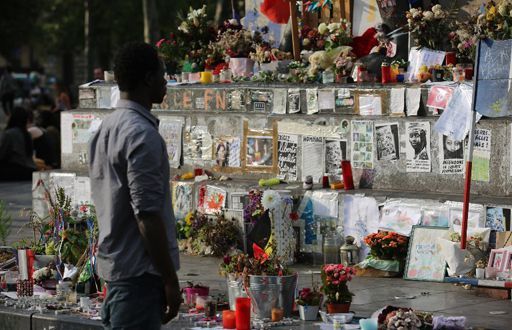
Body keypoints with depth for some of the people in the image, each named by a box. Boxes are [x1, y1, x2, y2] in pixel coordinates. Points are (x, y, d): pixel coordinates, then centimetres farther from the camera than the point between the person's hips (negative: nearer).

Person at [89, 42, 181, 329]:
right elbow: (147, 215, -21)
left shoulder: (107, 127, 13)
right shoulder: (142, 134, -17)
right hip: (139, 272, -10)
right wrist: (170, 281, -17)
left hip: (113, 262, 10)